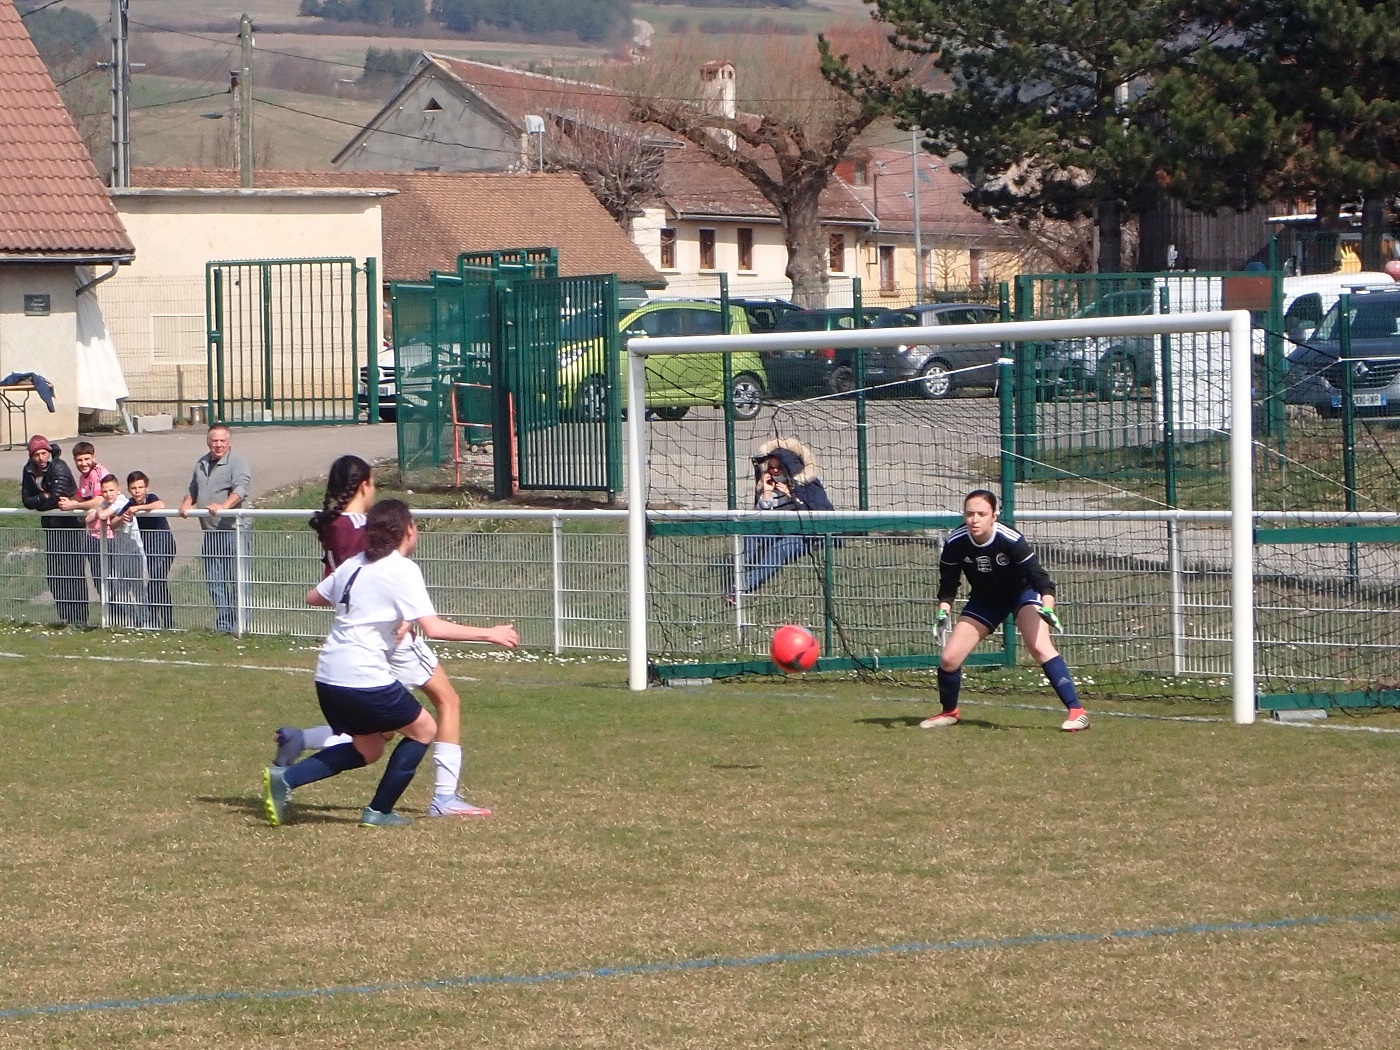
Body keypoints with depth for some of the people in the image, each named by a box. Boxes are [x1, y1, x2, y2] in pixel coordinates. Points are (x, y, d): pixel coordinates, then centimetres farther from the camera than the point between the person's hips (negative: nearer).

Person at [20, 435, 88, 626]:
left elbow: (57, 498, -26)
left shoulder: (59, 468, -18)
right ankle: (65, 616, 18)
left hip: (69, 526, -8)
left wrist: (37, 503, -9)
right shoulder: (29, 471, 3)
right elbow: (27, 500, -1)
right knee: (53, 574, 9)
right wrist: (44, 498, -18)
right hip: (51, 527, 8)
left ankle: (79, 618, -7)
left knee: (73, 574, -9)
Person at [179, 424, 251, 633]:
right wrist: (186, 505, 8)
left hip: (233, 530, -8)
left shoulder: (237, 463, -6)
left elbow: (240, 489, -21)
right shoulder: (202, 464, 18)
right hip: (210, 533, 8)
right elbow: (193, 490, 29)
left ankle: (239, 625, -5)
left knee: (237, 580, -7)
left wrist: (224, 506, -36)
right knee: (214, 581, 9)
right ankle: (223, 624, 15)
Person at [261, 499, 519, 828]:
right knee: (423, 729, 13)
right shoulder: (403, 570, -10)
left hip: (328, 677, 8)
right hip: (364, 679, -8)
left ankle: (284, 778, 8)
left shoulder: (354, 565, 13)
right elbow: (433, 628, -18)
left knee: (368, 748, 22)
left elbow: (313, 597, 26)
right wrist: (489, 634, -11)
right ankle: (378, 812, 13)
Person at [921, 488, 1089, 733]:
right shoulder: (955, 543, -22)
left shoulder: (1011, 540, -32)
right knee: (949, 658, -3)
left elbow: (1038, 576, -32)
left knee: (1040, 647, -28)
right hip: (985, 600, 4)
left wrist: (1047, 608, -48)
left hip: (1023, 591, -4)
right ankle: (949, 712, 26)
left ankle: (1076, 712, -26)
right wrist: (944, 611, -25)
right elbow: (948, 582, -9)